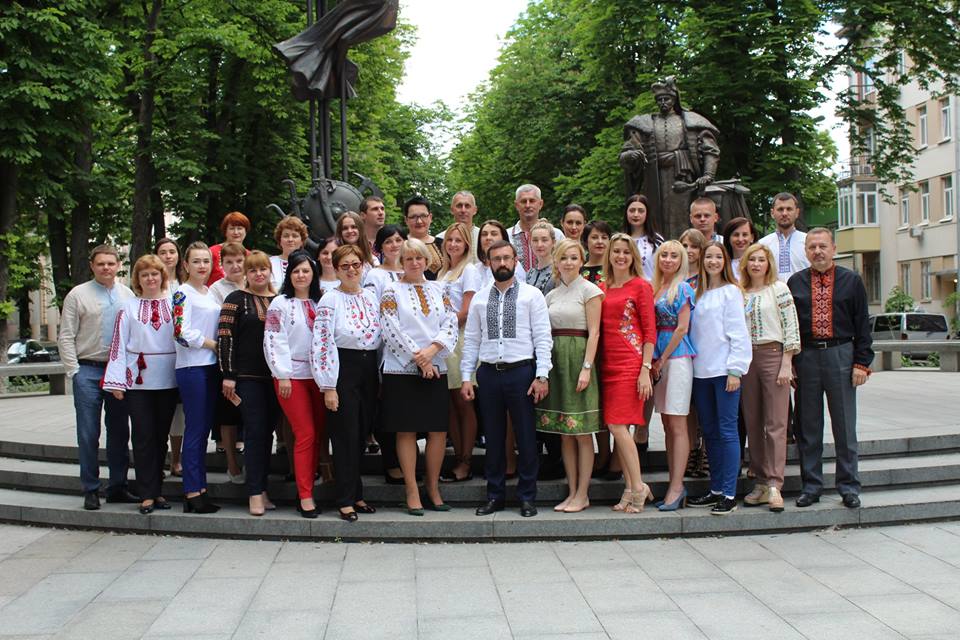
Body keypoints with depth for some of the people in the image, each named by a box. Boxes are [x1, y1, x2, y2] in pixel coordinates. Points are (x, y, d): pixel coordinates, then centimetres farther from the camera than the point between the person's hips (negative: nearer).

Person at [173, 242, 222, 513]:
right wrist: (213, 345, -8)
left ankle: (200, 488, 16)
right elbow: (181, 333, -14)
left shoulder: (211, 294, 17)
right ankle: (192, 493, 2)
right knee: (195, 429, -5)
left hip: (211, 367, 7)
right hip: (192, 368, -7)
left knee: (204, 429, 10)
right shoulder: (182, 293, -6)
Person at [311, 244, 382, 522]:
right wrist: (328, 387, -15)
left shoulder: (371, 297, 10)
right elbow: (322, 345, -12)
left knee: (361, 434, 11)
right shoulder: (330, 300, -8)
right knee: (345, 436, -2)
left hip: (369, 370, 6)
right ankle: (346, 500, 8)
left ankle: (356, 494, 22)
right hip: (343, 371, -6)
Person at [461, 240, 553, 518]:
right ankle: (495, 495, 22)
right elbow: (471, 339, 11)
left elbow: (543, 338, -4)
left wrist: (542, 376, -12)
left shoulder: (531, 295, 1)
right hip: (488, 372, 3)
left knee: (526, 437, 3)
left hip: (521, 371, -3)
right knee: (493, 437, 10)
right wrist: (466, 377, 4)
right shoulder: (479, 298, 11)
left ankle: (527, 497, 15)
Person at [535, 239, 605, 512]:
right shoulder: (551, 295, 14)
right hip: (555, 359, 6)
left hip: (578, 358, -6)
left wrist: (586, 368, -16)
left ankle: (582, 495, 5)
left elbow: (593, 332, -8)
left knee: (582, 432, -2)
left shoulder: (589, 290, -3)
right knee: (564, 432, 8)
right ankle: (572, 492, 14)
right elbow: (547, 333, 14)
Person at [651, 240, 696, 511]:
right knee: (667, 424, 8)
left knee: (677, 425, -6)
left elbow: (682, 328, -9)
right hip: (659, 358, 7)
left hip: (677, 356, -7)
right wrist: (654, 361, 7)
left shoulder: (683, 288, -4)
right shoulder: (655, 288, 15)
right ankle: (675, 485, 14)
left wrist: (662, 360, -8)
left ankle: (676, 487, -3)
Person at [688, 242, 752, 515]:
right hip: (701, 371, 6)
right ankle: (716, 489, 18)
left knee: (727, 431, -5)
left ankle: (729, 495, -2)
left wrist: (735, 370, -13)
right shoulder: (698, 294, 15)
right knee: (709, 431, 10)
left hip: (724, 370, -6)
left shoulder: (731, 291, -2)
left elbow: (738, 334, -7)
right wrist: (691, 365, 6)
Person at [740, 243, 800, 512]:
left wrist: (786, 364, -10)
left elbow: (791, 326, -4)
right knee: (752, 424, 6)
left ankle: (774, 485, -7)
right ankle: (761, 482, 12)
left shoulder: (779, 288, 0)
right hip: (746, 358, 5)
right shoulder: (740, 293, 12)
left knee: (775, 424, -6)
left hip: (773, 355, -4)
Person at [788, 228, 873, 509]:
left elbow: (862, 324, 3)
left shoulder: (851, 281, 4)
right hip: (806, 357, 1)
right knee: (808, 426, 6)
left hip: (841, 355, -1)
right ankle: (811, 486, 15)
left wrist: (861, 362, -4)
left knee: (845, 424, 4)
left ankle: (849, 486, 14)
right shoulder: (795, 283, 7)